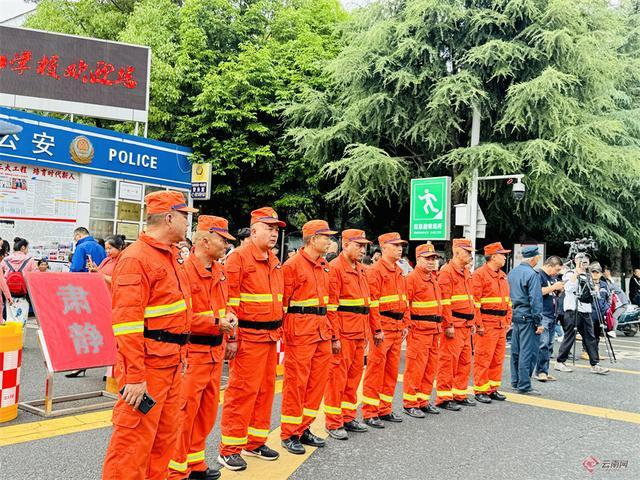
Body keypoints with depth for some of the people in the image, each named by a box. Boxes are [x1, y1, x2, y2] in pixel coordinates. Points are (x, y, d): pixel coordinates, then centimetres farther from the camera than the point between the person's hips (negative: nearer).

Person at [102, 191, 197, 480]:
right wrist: (134, 377, -22)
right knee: (134, 440, -2)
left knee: (165, 436, 17)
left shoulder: (170, 256, 14)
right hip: (148, 364, -9)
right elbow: (126, 323, -21)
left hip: (172, 364, 9)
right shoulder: (137, 258, -16)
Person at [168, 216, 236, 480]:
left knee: (208, 410, 17)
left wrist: (229, 336, 6)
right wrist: (216, 321, -22)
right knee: (185, 411, 0)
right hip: (193, 352, -8)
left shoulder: (220, 272, 9)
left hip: (215, 351, 9)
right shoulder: (184, 270, -17)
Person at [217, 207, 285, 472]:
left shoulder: (275, 262, 15)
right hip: (248, 336, -8)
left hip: (270, 336, 8)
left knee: (265, 389, 13)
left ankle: (255, 442, 27)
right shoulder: (239, 257, -10)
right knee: (243, 390, -3)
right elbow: (229, 300, -14)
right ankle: (229, 449, 8)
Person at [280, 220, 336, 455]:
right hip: (300, 331, -8)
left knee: (317, 381, 10)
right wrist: (282, 333, -14)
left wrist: (334, 335, 16)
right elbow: (282, 303, -11)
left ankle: (304, 429, 23)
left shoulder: (325, 266, 14)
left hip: (322, 332, 8)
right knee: (296, 383, -1)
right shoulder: (292, 265, -9)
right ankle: (289, 435, 11)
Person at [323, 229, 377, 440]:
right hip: (343, 334, -8)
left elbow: (368, 301, 19)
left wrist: (375, 328, 16)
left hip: (359, 333, 8)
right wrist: (334, 336, -20)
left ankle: (348, 417, 25)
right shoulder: (335, 268, -11)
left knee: (354, 375, 14)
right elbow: (330, 306, -16)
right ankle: (333, 423, 8)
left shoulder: (360, 269, 16)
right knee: (337, 377, -1)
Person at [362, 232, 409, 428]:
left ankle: (385, 410, 23)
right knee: (375, 370, -3)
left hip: (398, 328, 8)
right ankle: (370, 413, 5)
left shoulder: (399, 272, 16)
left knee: (392, 370, 13)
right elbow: (372, 303, -16)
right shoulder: (375, 271, -11)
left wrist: (406, 324, 14)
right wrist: (377, 329, -20)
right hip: (382, 327, -8)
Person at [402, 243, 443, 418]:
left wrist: (438, 325, 18)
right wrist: (408, 325, -17)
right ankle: (410, 404, 7)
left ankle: (423, 401, 23)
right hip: (419, 330, -8)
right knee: (415, 367, -3)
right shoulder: (412, 278, -10)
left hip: (434, 330, 8)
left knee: (430, 367, 12)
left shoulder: (433, 278, 17)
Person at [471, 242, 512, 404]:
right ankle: (480, 390, 6)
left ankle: (493, 388, 22)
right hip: (487, 323, -8)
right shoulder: (479, 274, -10)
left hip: (501, 324, 8)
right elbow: (474, 301, -15)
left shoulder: (503, 276, 17)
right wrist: (479, 324, -18)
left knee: (498, 358, 12)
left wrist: (508, 321, 14)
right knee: (483, 358, -3)